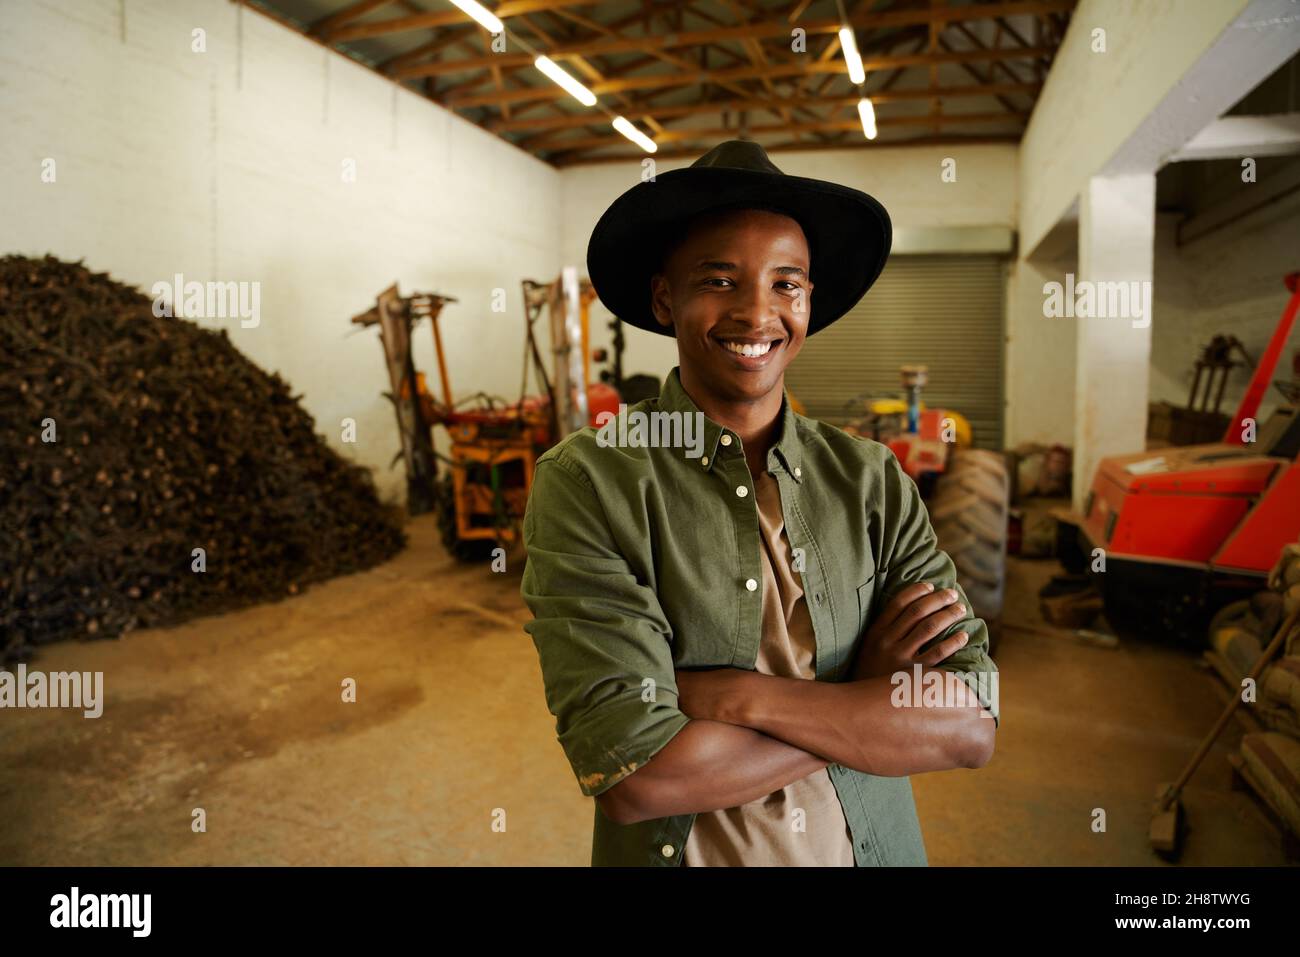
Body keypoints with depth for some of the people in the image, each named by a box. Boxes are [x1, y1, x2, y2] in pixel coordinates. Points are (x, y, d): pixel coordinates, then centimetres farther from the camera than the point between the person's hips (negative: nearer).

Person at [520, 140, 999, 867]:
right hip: (680, 848, -2)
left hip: (875, 843, 3)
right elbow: (633, 774, -25)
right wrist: (869, 699, -18)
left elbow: (973, 725, -15)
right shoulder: (586, 485, -19)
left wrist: (735, 695, -24)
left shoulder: (873, 479, -9)